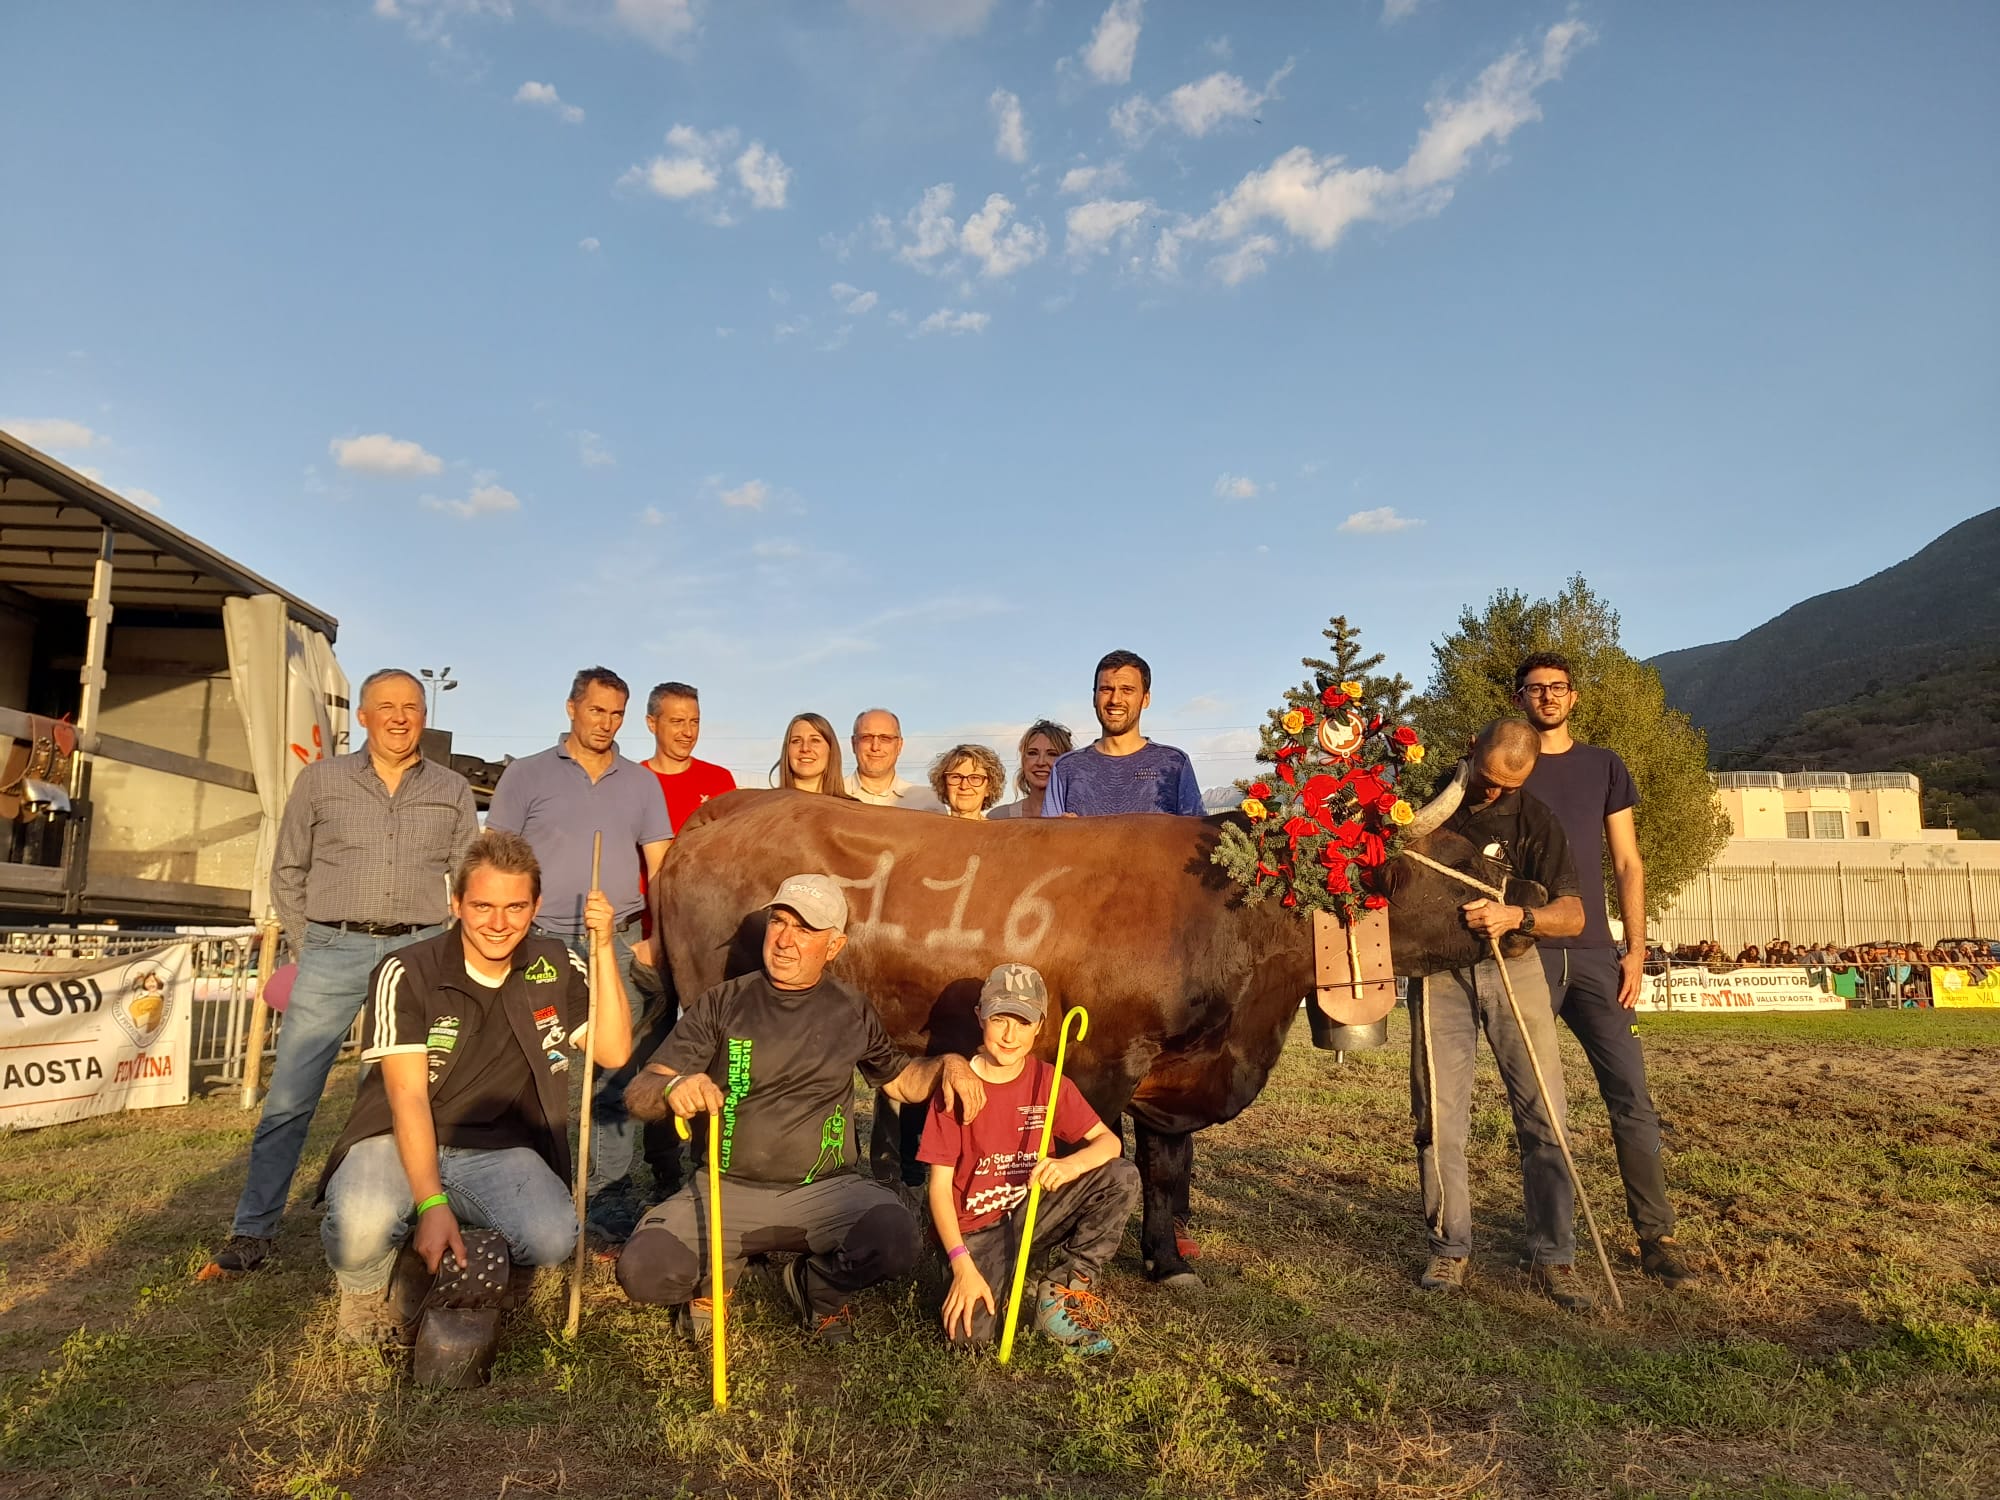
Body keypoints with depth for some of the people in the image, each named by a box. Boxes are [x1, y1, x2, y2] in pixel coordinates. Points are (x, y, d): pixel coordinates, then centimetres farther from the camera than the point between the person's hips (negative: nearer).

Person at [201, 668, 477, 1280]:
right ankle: (252, 1233, 13)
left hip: (419, 952, 1)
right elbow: (287, 872, 11)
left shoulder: (451, 790, 8)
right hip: (334, 951, 0)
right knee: (289, 1097, 0)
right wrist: (309, 948, 6)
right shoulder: (320, 780, 6)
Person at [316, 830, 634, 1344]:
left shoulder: (556, 968, 3)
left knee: (552, 1238, -27)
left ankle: (443, 1266, 7)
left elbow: (613, 1052, -6)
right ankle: (365, 1287, 4)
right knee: (362, 1227, -36)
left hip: (499, 1151, 3)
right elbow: (408, 1096, -16)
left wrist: (603, 950, -13)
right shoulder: (406, 975, -10)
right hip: (400, 1143, -3)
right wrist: (431, 1203, -27)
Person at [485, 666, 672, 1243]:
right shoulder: (527, 774, 6)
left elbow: (660, 867, 10)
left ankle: (609, 1194, 11)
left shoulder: (641, 783, 13)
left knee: (615, 1069, 3)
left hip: (621, 943, 2)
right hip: (543, 942, -2)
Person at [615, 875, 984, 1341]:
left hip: (823, 1191, 0)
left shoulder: (852, 1014, 6)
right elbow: (638, 1094, -3)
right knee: (642, 1270, -25)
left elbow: (901, 1081, 21)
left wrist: (947, 1065, -1)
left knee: (893, 1237, -29)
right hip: (727, 1190, 0)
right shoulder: (724, 1004, 1)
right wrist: (672, 1088, -27)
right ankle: (717, 1271, 12)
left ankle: (814, 1287, 7)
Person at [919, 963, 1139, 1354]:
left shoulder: (1049, 1082, -3)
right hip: (973, 1231, -4)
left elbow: (1109, 1142, -5)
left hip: (1030, 1217, 4)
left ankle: (1061, 1293, -8)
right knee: (970, 1333, -29)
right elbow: (940, 1186, -13)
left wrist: (1070, 1166, -28)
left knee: (1122, 1176, -17)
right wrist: (963, 1264, -23)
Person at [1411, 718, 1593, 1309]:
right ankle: (1449, 1249, 13)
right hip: (1438, 969, 0)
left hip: (1513, 966, 1)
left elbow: (1573, 915, -6)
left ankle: (1553, 1257, 9)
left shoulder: (1534, 818, -1)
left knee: (1544, 1112, -2)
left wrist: (1518, 916, -24)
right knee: (1438, 1117, -1)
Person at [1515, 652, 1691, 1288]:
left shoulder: (1604, 766, 11)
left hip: (1594, 955, 1)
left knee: (1631, 1096, -3)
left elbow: (1628, 865, 9)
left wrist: (1635, 951, 1)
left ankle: (1656, 1234, 7)